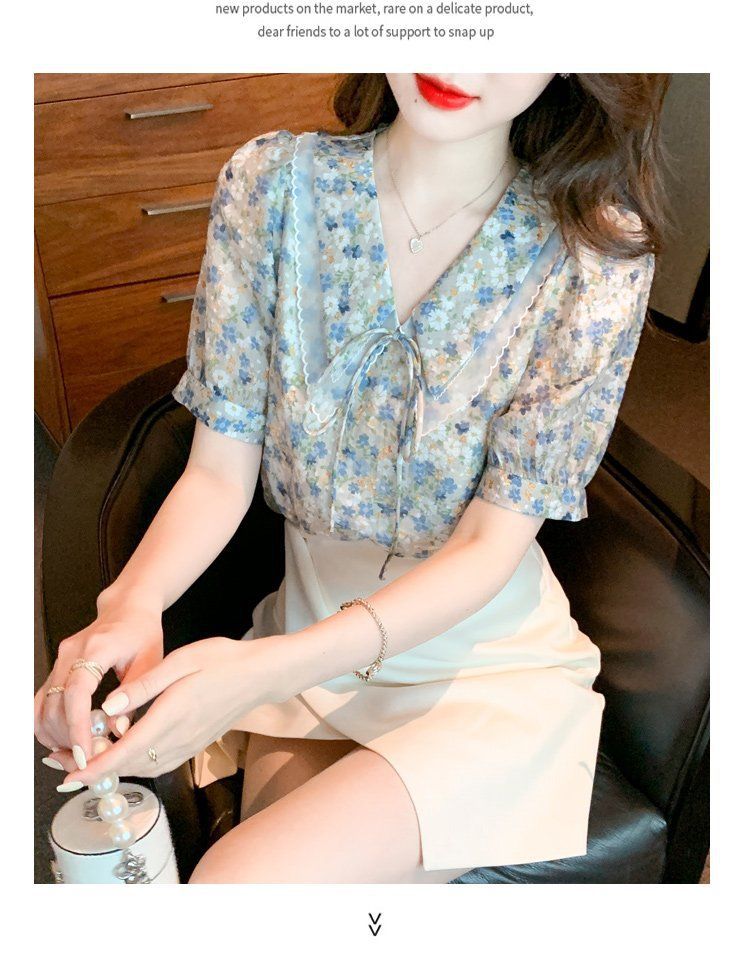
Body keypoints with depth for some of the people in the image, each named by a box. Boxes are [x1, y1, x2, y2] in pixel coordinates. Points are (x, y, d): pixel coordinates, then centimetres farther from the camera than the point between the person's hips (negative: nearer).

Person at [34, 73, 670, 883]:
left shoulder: (597, 252, -14)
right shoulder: (270, 185, -8)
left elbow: (489, 544, -15)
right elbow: (219, 473, -6)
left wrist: (270, 667, -29)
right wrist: (132, 605, -28)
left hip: (486, 660, -2)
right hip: (308, 646, 2)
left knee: (234, 882, -20)